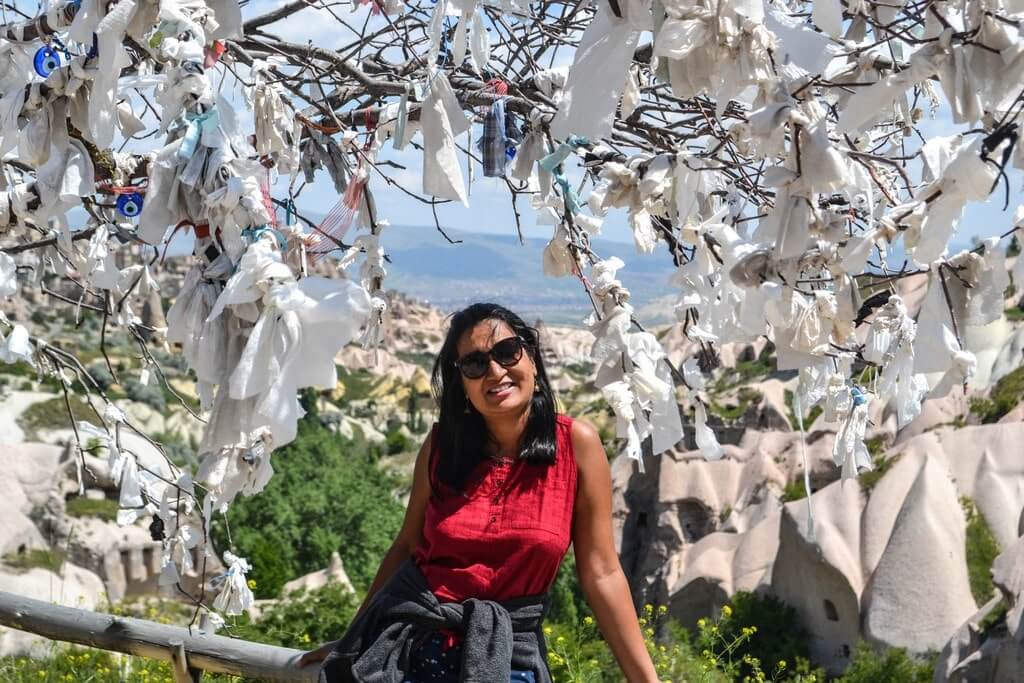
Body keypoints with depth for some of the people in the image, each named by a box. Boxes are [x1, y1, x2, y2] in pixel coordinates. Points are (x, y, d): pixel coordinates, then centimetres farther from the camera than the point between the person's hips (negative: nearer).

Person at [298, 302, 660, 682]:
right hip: (404, 642, 1)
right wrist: (351, 641, 14)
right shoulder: (443, 444, -2)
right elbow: (408, 546, 8)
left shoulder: (576, 442, -8)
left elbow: (601, 574, -6)